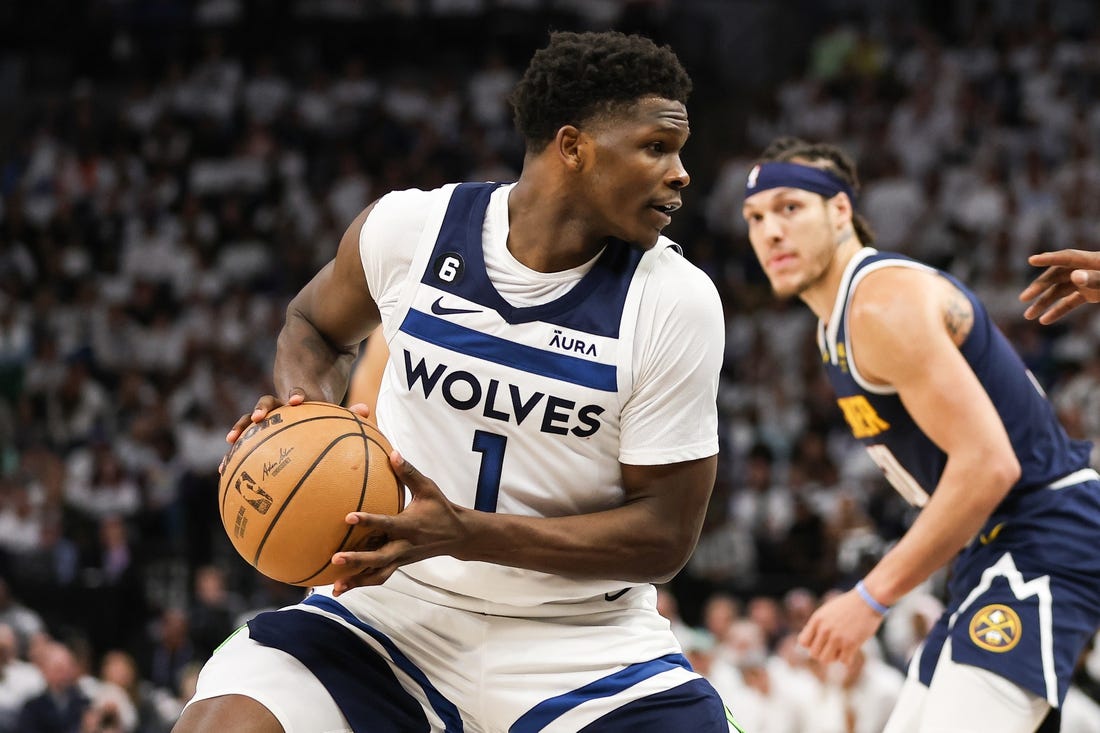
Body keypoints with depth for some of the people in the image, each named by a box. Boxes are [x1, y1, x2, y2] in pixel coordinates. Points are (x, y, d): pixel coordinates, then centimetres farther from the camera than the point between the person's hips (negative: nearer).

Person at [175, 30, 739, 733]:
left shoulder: (678, 303, -12)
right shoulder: (409, 228, -8)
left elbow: (664, 535, -11)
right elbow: (316, 325, 15)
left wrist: (462, 532, -23)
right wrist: (304, 406, -9)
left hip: (585, 646, 0)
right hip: (394, 603, 0)